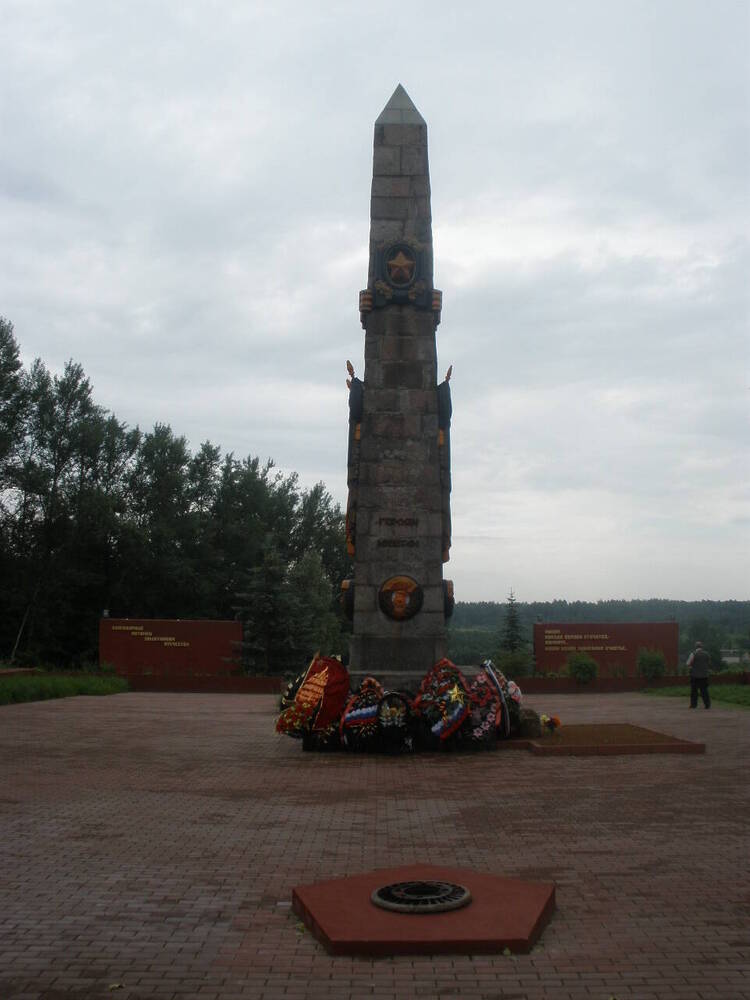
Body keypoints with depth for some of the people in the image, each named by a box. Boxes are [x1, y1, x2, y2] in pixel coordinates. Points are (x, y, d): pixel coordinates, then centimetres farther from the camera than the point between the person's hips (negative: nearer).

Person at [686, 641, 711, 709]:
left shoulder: (693, 654, -8)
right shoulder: (706, 654, 5)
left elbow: (688, 664, -9)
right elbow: (709, 664, 13)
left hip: (695, 675, -3)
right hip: (704, 675, 3)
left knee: (694, 690, 4)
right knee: (704, 690, 7)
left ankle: (694, 704, 4)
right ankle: (707, 704, 0)